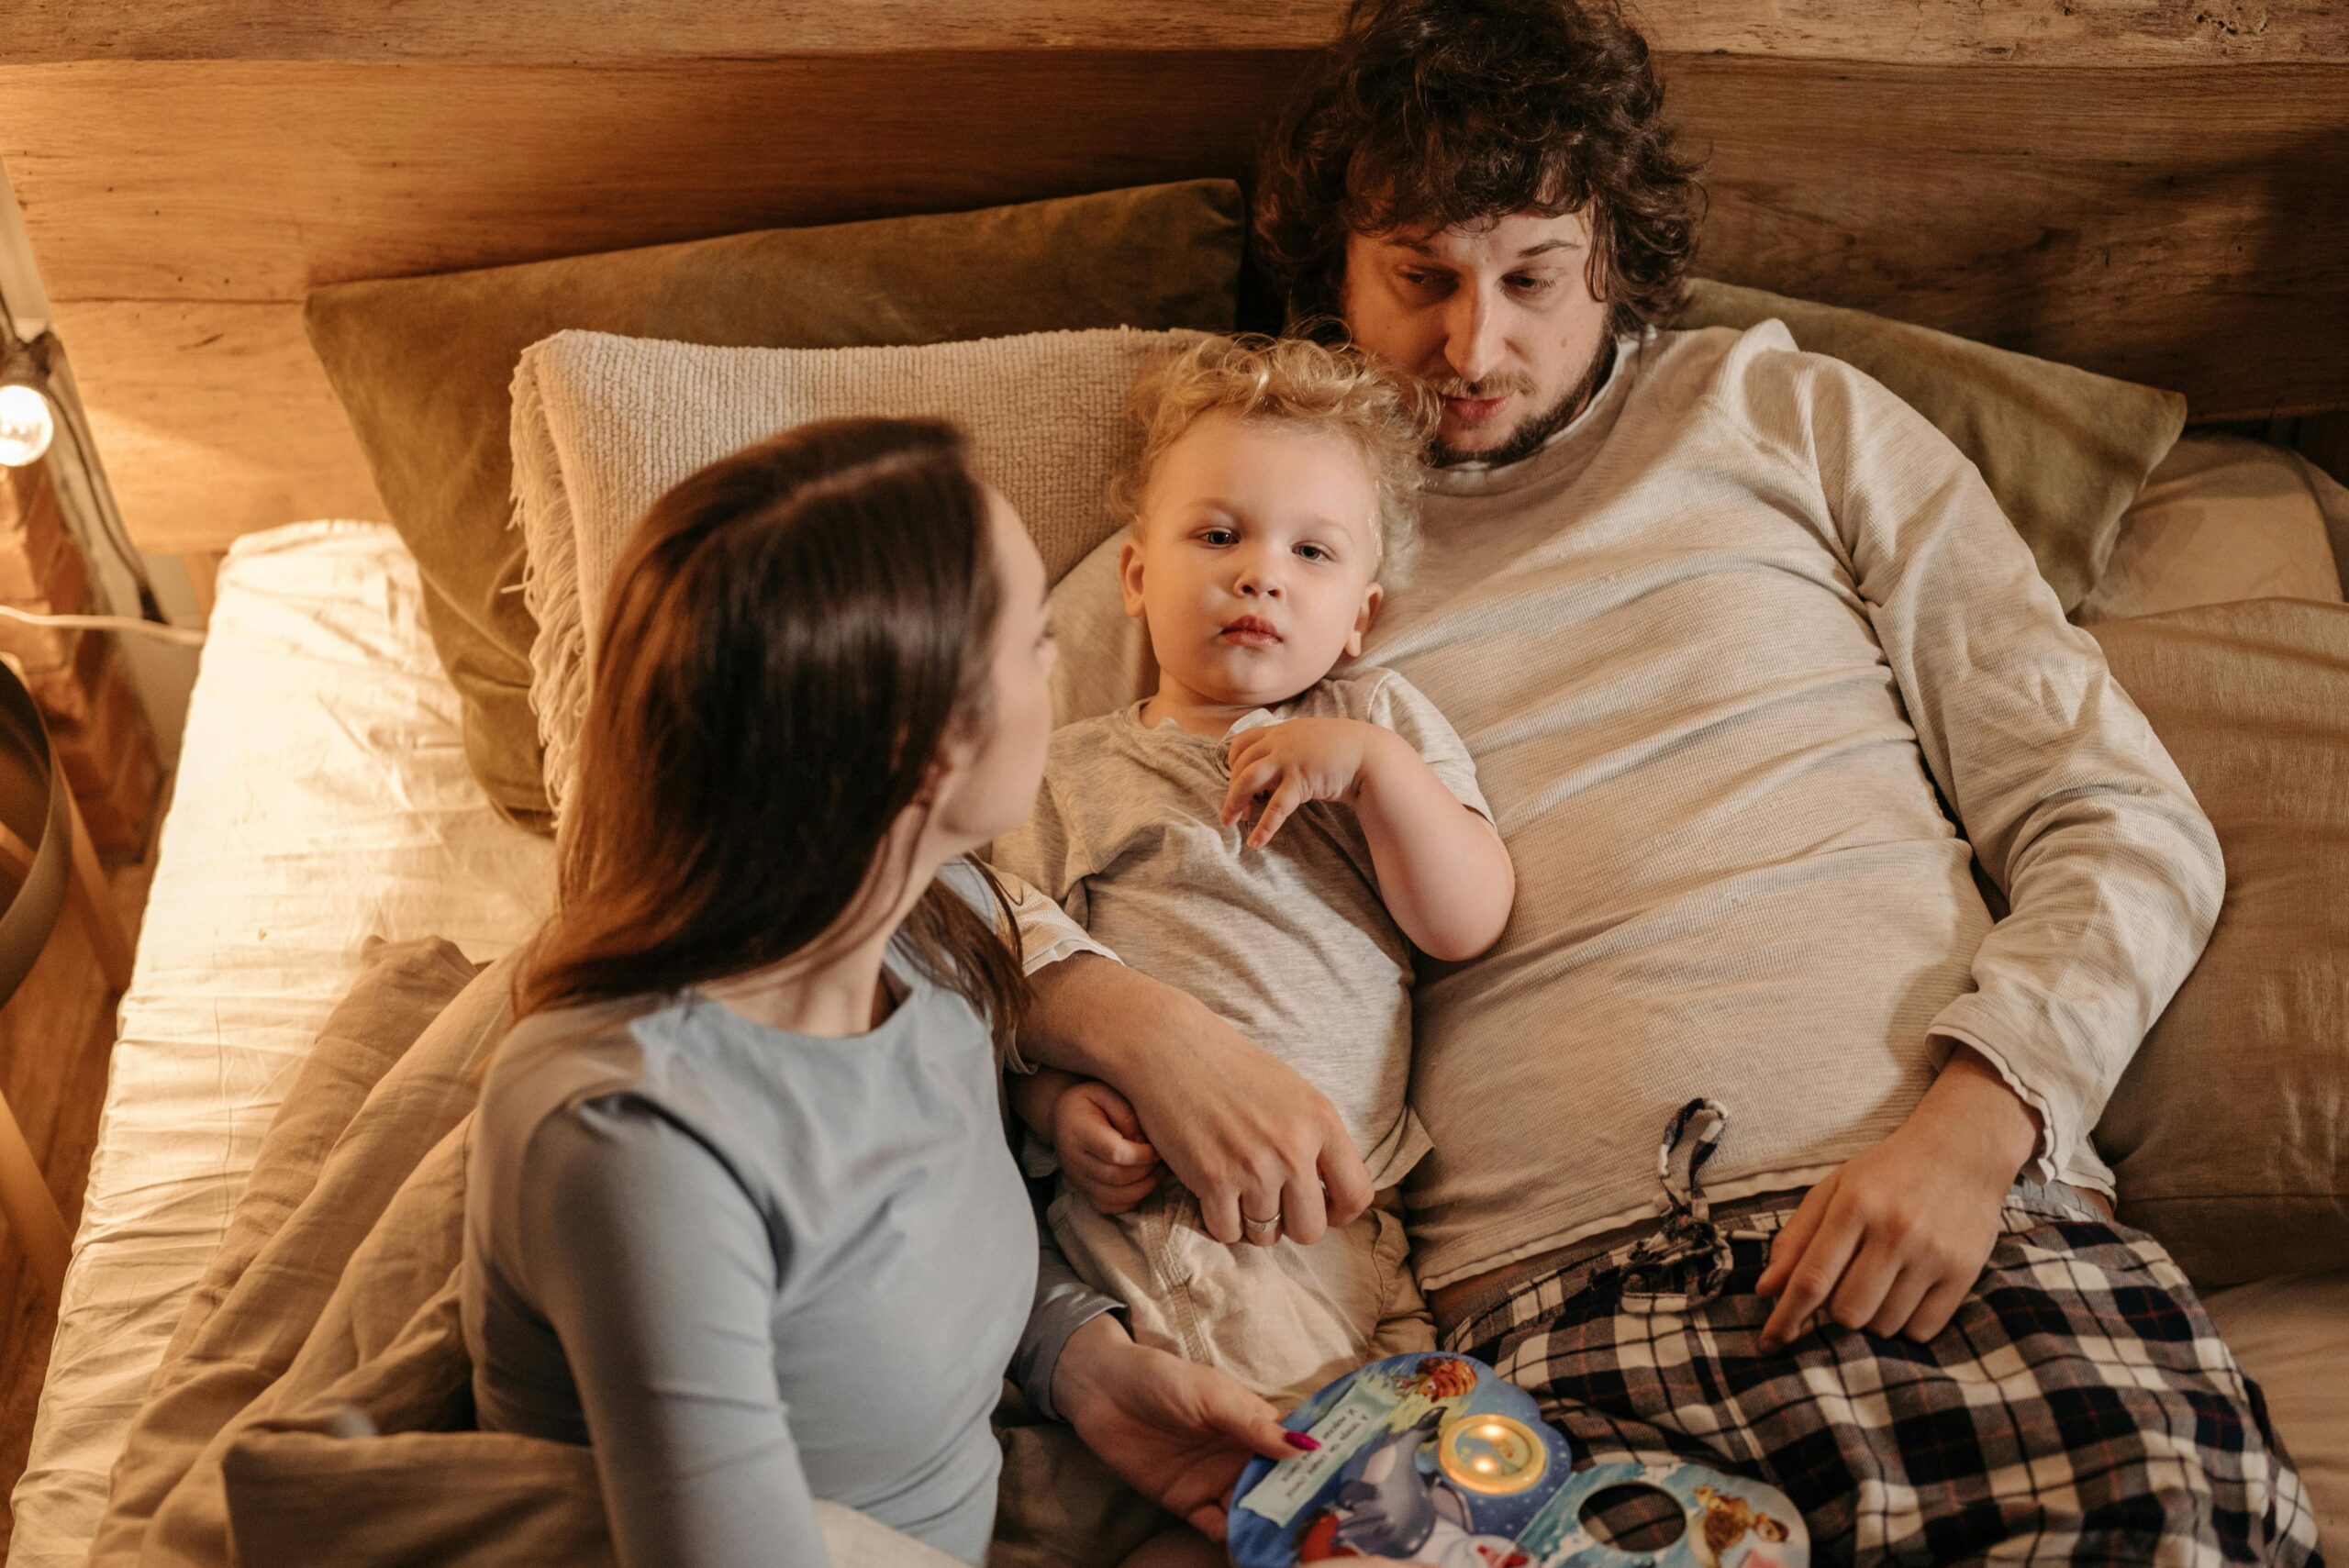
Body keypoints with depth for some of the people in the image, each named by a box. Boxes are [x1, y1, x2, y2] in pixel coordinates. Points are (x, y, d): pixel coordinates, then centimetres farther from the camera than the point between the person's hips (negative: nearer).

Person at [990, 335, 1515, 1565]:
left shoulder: (1385, 725, 19)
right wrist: (1055, 1099, -12)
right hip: (1141, 1180, -3)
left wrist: (1371, 762, -5)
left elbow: (1468, 924, 7)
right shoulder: (1078, 774, 15)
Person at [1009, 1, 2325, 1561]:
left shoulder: (1790, 418, 18)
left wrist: (1973, 1119, -5)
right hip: (1557, 1289, -1)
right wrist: (1138, 1025, -13)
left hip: (1938, 1199, 2)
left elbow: (2124, 818, 13)